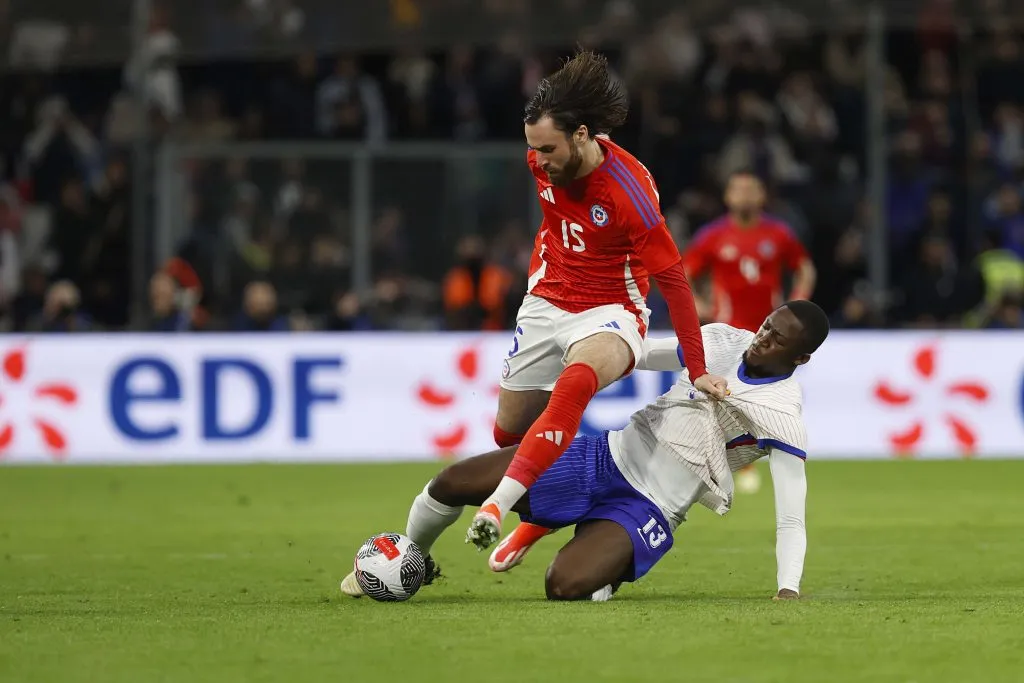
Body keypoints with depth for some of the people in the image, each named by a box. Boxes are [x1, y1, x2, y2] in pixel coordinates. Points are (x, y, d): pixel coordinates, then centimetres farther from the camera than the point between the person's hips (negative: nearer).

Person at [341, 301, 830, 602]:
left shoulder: (785, 420, -16)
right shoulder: (721, 340, 1)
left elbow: (791, 520, -18)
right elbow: (645, 355, 18)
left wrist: (788, 590, -32)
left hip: (649, 509, -5)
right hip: (609, 456, 6)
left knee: (565, 586, -33)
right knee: (454, 482, -3)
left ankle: (608, 569, 4)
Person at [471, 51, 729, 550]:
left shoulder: (629, 191, -25)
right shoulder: (543, 160, -8)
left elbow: (672, 279, -19)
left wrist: (697, 371, -17)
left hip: (609, 312, -7)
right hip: (547, 301, 7)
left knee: (575, 383, -37)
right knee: (508, 433, 7)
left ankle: (497, 507, -48)